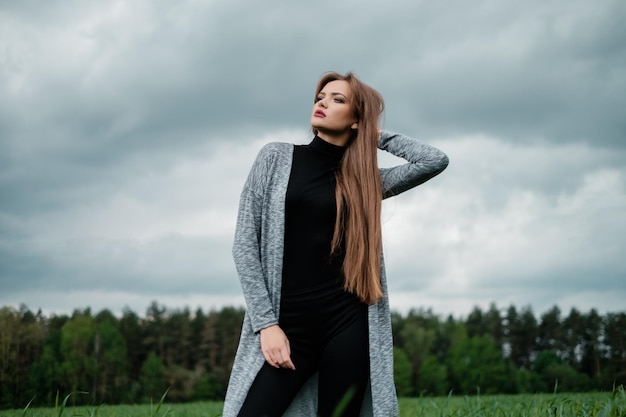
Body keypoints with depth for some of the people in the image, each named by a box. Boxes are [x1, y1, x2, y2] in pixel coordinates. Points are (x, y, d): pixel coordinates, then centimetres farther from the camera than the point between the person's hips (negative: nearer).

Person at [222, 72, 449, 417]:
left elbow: (435, 160, 2)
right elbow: (245, 243, 2)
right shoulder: (276, 158, 8)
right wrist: (266, 323, -7)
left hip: (347, 323, 1)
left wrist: (377, 137, 12)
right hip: (287, 324, -1)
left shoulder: (366, 178, 11)